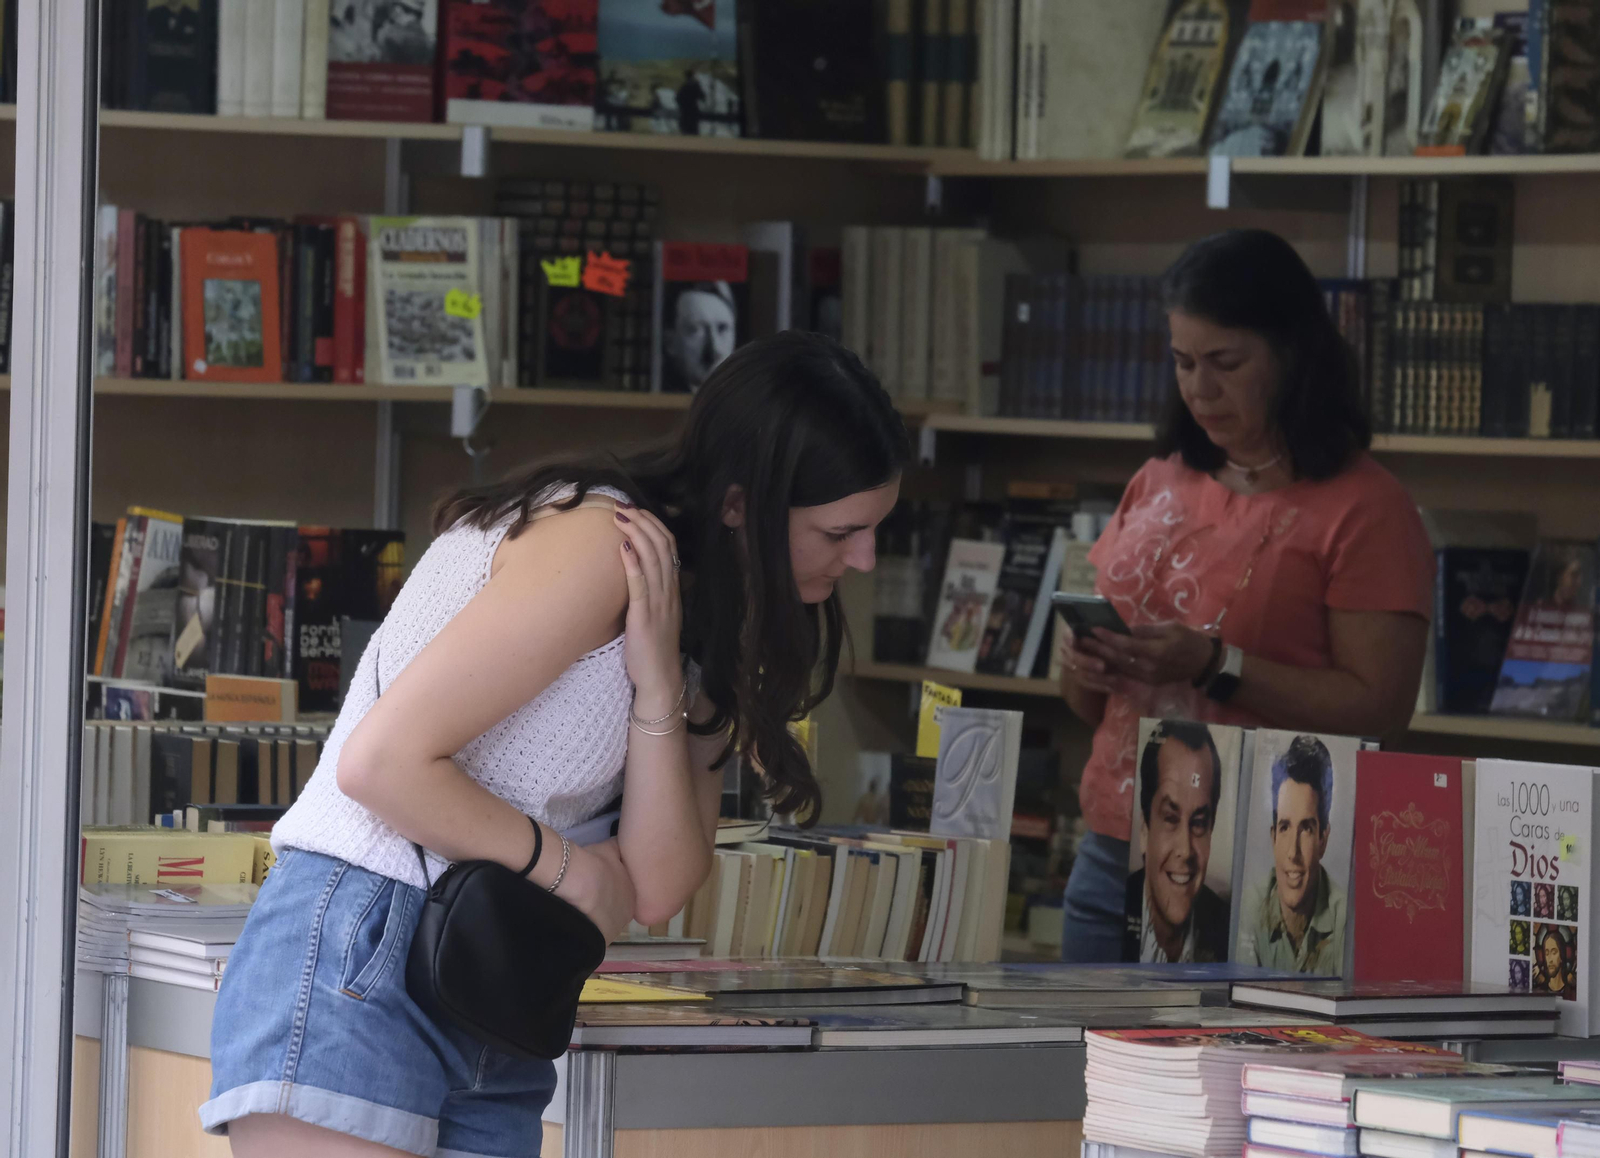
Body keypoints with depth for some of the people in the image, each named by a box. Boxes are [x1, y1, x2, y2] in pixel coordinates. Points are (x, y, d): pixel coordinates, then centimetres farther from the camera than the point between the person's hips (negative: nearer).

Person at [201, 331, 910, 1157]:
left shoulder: (701, 625, 16)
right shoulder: (594, 544, -12)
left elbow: (655, 891, 5)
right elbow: (381, 762, -17)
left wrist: (659, 690, -8)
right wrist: (563, 864, -3)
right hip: (354, 964, -9)